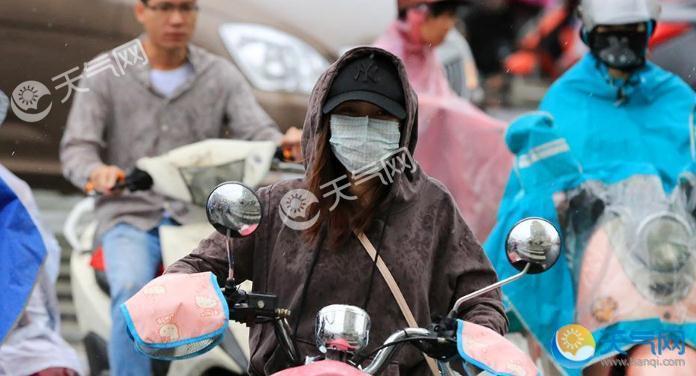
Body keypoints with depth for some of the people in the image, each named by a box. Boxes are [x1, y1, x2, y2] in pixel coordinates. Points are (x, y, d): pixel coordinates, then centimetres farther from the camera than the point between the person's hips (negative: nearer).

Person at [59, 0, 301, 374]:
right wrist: (97, 172, -27)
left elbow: (257, 132, -2)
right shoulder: (104, 75, 5)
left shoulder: (221, 75, 10)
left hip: (202, 216, 2)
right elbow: (76, 149, -2)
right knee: (132, 294, -32)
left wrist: (284, 143, -27)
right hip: (131, 217, -1)